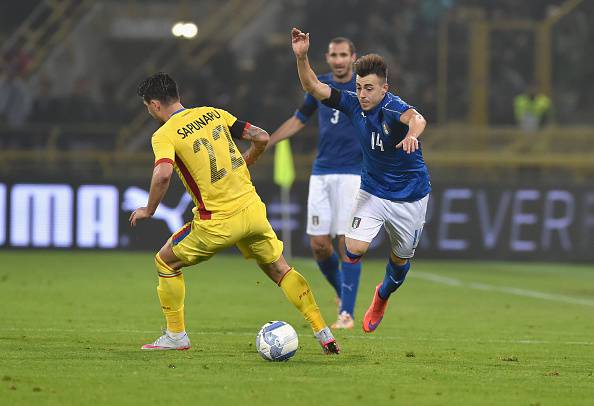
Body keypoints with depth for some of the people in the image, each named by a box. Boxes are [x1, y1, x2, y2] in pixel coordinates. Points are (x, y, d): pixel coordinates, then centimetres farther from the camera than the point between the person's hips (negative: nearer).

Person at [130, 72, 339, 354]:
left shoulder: (164, 135, -8)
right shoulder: (214, 114, 9)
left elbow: (163, 174, -26)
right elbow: (261, 137, 8)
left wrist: (149, 210, -11)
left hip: (218, 222, -5)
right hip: (252, 209, 5)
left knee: (165, 262, 15)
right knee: (280, 270, 17)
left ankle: (176, 335, 16)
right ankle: (324, 335, 10)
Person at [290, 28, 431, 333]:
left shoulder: (393, 109, -29)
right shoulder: (354, 105, -13)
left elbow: (416, 118, -51)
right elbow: (315, 88, -12)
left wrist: (412, 133, -75)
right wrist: (301, 58, -29)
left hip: (410, 196, -3)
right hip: (372, 191, 3)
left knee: (401, 259, 16)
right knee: (354, 250, -20)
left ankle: (383, 296, 49)